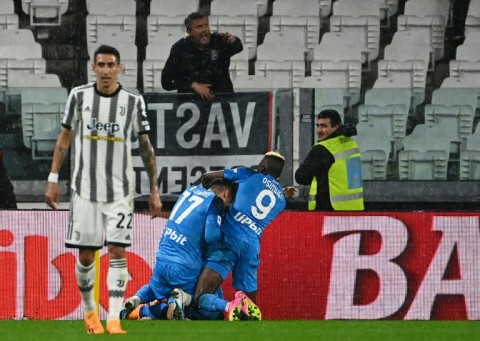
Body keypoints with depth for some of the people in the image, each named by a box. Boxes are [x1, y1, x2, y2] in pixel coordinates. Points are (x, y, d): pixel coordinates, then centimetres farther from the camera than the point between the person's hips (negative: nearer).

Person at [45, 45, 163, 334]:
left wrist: (154, 189, 4)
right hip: (85, 188, 1)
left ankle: (114, 319, -10)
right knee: (85, 255, 2)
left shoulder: (134, 101, 0)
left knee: (118, 251, -10)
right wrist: (53, 180, 5)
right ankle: (90, 310, 23)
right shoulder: (79, 96, 2)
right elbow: (65, 138, 9)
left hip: (120, 191, -1)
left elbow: (146, 147, 5)